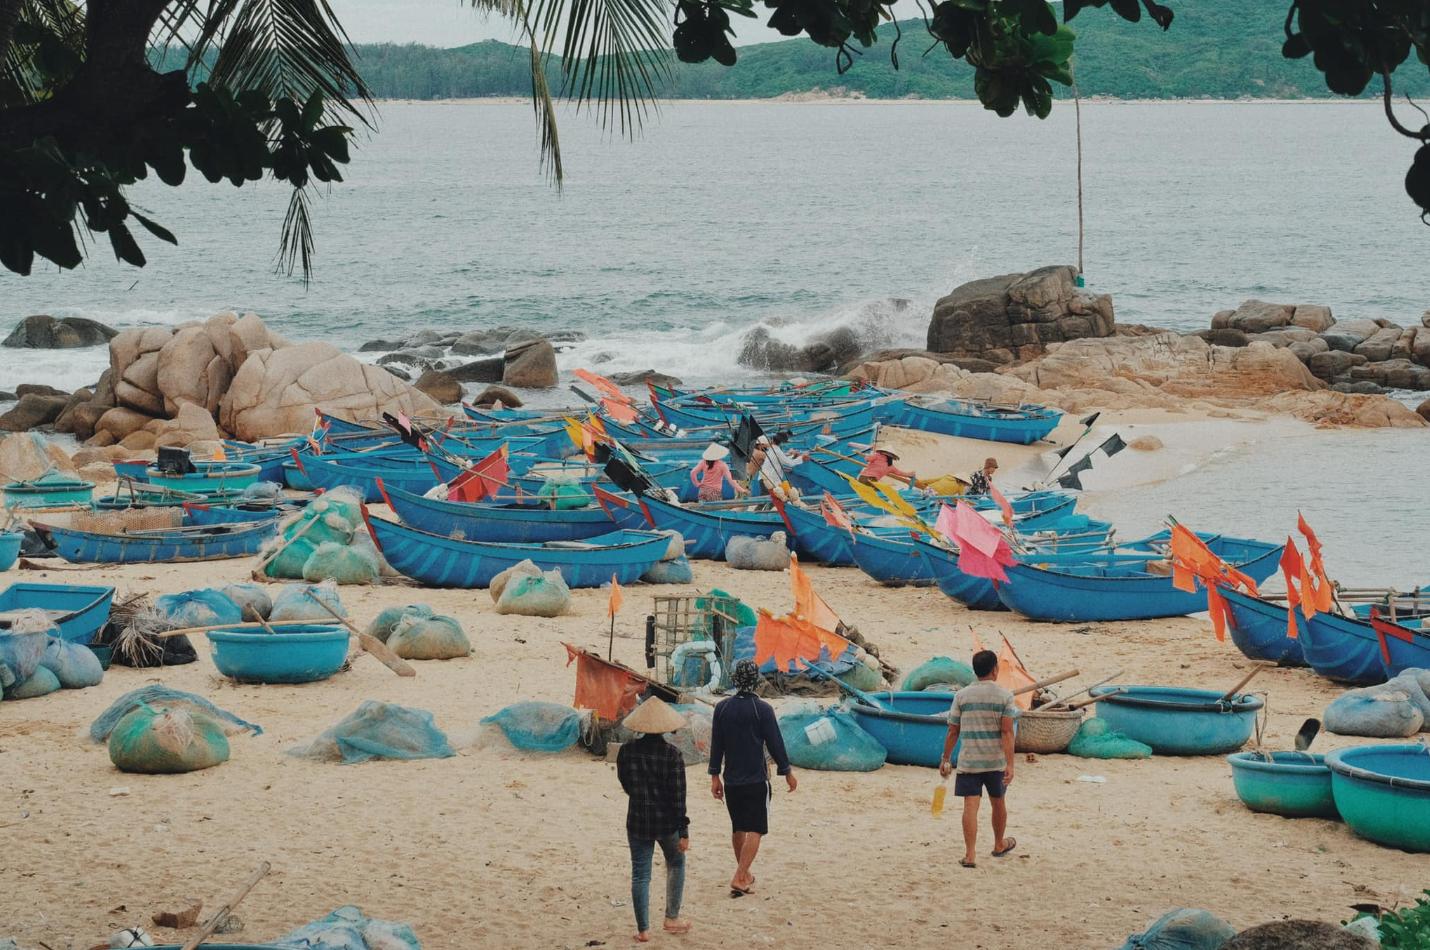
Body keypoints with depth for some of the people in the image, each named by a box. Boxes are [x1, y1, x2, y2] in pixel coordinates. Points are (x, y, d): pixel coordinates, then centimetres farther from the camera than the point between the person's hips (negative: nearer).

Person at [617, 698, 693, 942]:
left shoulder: (627, 751, -6)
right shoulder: (672, 755, -14)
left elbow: (625, 784, 8)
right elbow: (678, 796, -13)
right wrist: (683, 832, -8)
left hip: (637, 821, 1)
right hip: (667, 822, -1)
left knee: (640, 874, 8)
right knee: (675, 865, 23)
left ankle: (643, 929, 8)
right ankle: (672, 918, 25)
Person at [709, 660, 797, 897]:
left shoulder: (722, 708, 1)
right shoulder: (762, 709, -11)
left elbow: (716, 744, 4)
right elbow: (775, 743, -8)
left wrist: (715, 776, 11)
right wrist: (787, 772, 4)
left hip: (732, 780, 5)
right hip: (756, 780, -5)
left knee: (738, 828, 19)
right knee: (755, 830, -3)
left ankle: (744, 874, 31)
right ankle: (739, 879, -14)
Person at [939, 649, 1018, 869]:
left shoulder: (962, 695, 0)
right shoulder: (1004, 696, -5)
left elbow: (953, 731, 2)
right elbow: (1007, 732, -11)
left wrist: (945, 759, 12)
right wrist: (1010, 765, -13)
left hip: (968, 760, 0)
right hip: (996, 760, 0)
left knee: (970, 805, -4)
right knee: (998, 802, 20)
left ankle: (970, 853, -15)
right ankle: (999, 845, 39)